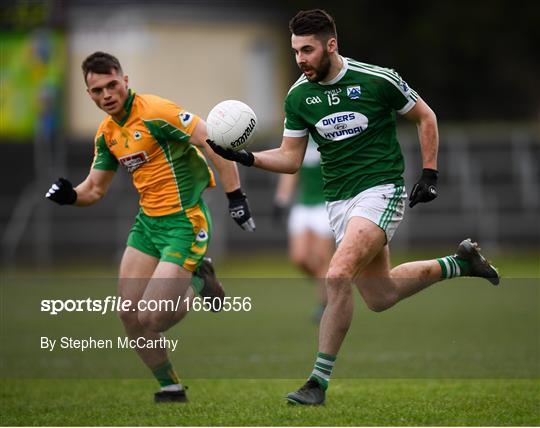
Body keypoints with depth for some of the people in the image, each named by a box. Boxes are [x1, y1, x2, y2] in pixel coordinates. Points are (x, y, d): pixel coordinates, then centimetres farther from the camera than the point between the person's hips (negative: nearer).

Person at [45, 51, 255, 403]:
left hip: (184, 223, -8)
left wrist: (235, 197, -21)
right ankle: (171, 389, 19)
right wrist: (70, 195, -4)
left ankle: (199, 281, 14)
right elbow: (95, 189, 18)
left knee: (149, 320, -14)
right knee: (129, 317, 2)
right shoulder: (107, 133, 8)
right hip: (147, 224, 8)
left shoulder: (155, 112, -17)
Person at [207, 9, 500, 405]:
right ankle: (460, 263, 36)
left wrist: (430, 174, -1)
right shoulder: (297, 96, 0)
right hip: (339, 199, 6)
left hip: (381, 190, -6)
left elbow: (426, 117, 3)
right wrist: (246, 157, -9)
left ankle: (319, 381, -15)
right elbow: (290, 158, 8)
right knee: (380, 296, 11)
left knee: (338, 276, -24)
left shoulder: (378, 79, -12)